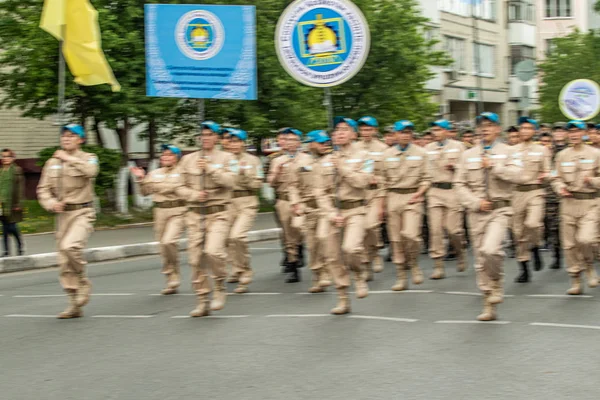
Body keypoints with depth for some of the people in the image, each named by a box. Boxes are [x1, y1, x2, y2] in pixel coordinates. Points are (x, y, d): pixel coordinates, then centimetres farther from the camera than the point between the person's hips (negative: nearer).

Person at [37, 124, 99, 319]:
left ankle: (83, 283, -3)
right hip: (63, 214, 5)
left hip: (82, 212, -5)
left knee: (70, 247, -28)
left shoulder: (87, 158, -1)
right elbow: (43, 189, 11)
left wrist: (69, 158, -17)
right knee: (64, 262, 5)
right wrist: (51, 203, -9)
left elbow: (91, 171, -25)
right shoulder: (52, 163, 11)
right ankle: (74, 304, 15)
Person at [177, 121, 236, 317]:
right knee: (196, 259, 1)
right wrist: (193, 194, -9)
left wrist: (210, 168, -17)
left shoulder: (226, 158, 5)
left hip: (218, 214, -3)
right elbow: (180, 187, 8)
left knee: (213, 251, -24)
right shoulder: (188, 159, 11)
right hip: (195, 214, 3)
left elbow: (229, 181, -9)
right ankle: (203, 301, 11)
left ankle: (220, 287, 1)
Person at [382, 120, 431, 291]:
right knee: (396, 239, 3)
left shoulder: (420, 153, 4)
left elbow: (426, 178, 3)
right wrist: (383, 204, 8)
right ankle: (401, 278, 11)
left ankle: (414, 264, 6)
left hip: (412, 197, -2)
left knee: (410, 234, -21)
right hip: (393, 197, 2)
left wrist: (419, 193, -13)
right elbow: (384, 181, 11)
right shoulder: (387, 154, 8)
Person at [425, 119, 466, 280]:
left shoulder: (458, 146, 9)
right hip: (434, 191, 2)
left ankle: (459, 254, 24)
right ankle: (438, 266, -3)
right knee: (435, 229, -7)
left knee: (453, 229, -6)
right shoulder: (428, 149, 14)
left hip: (453, 190, -2)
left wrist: (454, 166, -11)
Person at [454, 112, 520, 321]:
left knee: (490, 250, -26)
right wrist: (475, 202, -6)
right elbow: (460, 184, 6)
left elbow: (514, 174, -12)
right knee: (480, 261, 4)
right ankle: (489, 307, 13)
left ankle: (496, 284, 3)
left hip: (499, 210, -3)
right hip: (477, 212, 3)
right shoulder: (468, 155, 11)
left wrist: (493, 165, -14)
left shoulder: (507, 152, 5)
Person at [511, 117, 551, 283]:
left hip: (535, 191, -2)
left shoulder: (542, 150, 6)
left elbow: (547, 172, 8)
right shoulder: (512, 150, 10)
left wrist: (544, 176, -14)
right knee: (518, 231, 3)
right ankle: (524, 269, 12)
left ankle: (535, 249, 2)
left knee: (532, 223, -27)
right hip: (517, 192, 2)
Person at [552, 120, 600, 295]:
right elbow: (556, 178, 12)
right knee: (569, 243, 2)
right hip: (568, 201, 3)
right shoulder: (562, 155, 10)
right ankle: (575, 281, 14)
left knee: (585, 239, -20)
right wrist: (560, 188, -8)